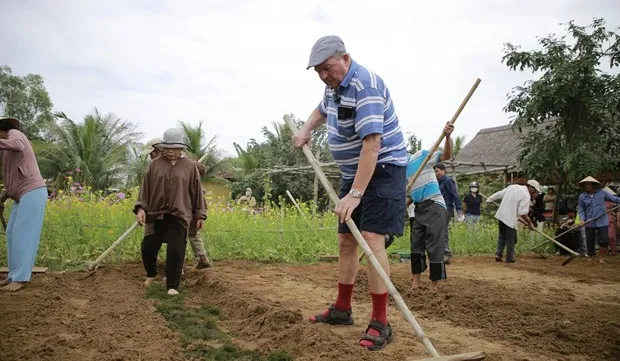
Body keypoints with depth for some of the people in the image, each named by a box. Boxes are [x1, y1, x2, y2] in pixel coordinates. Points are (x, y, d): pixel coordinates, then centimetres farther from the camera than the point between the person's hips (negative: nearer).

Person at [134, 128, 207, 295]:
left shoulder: (190, 166, 3)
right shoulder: (154, 164, 5)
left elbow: (197, 191, 6)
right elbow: (145, 187, 5)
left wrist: (200, 215, 6)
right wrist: (141, 207, -8)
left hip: (179, 215, -2)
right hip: (156, 213, 2)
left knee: (176, 251, -6)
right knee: (148, 247, 5)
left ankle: (172, 285, 6)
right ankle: (151, 274, 34)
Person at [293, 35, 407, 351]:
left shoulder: (364, 86, -23)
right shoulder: (334, 85, 7)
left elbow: (372, 143, -32)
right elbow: (321, 110, 31)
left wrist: (355, 194, -35)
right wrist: (305, 129, 11)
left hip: (382, 168, -9)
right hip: (352, 171, 9)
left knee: (372, 240, -18)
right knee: (346, 241, 11)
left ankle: (380, 323, -9)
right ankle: (342, 309, 24)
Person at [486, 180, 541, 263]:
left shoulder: (513, 187, 9)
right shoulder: (526, 196, -12)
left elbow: (499, 194, 15)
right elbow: (522, 213, -16)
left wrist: (489, 199, 30)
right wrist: (530, 223, -5)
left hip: (500, 215, 7)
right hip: (510, 219, -7)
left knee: (502, 236, 20)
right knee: (511, 240, 7)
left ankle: (498, 254, 13)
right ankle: (510, 258, 15)